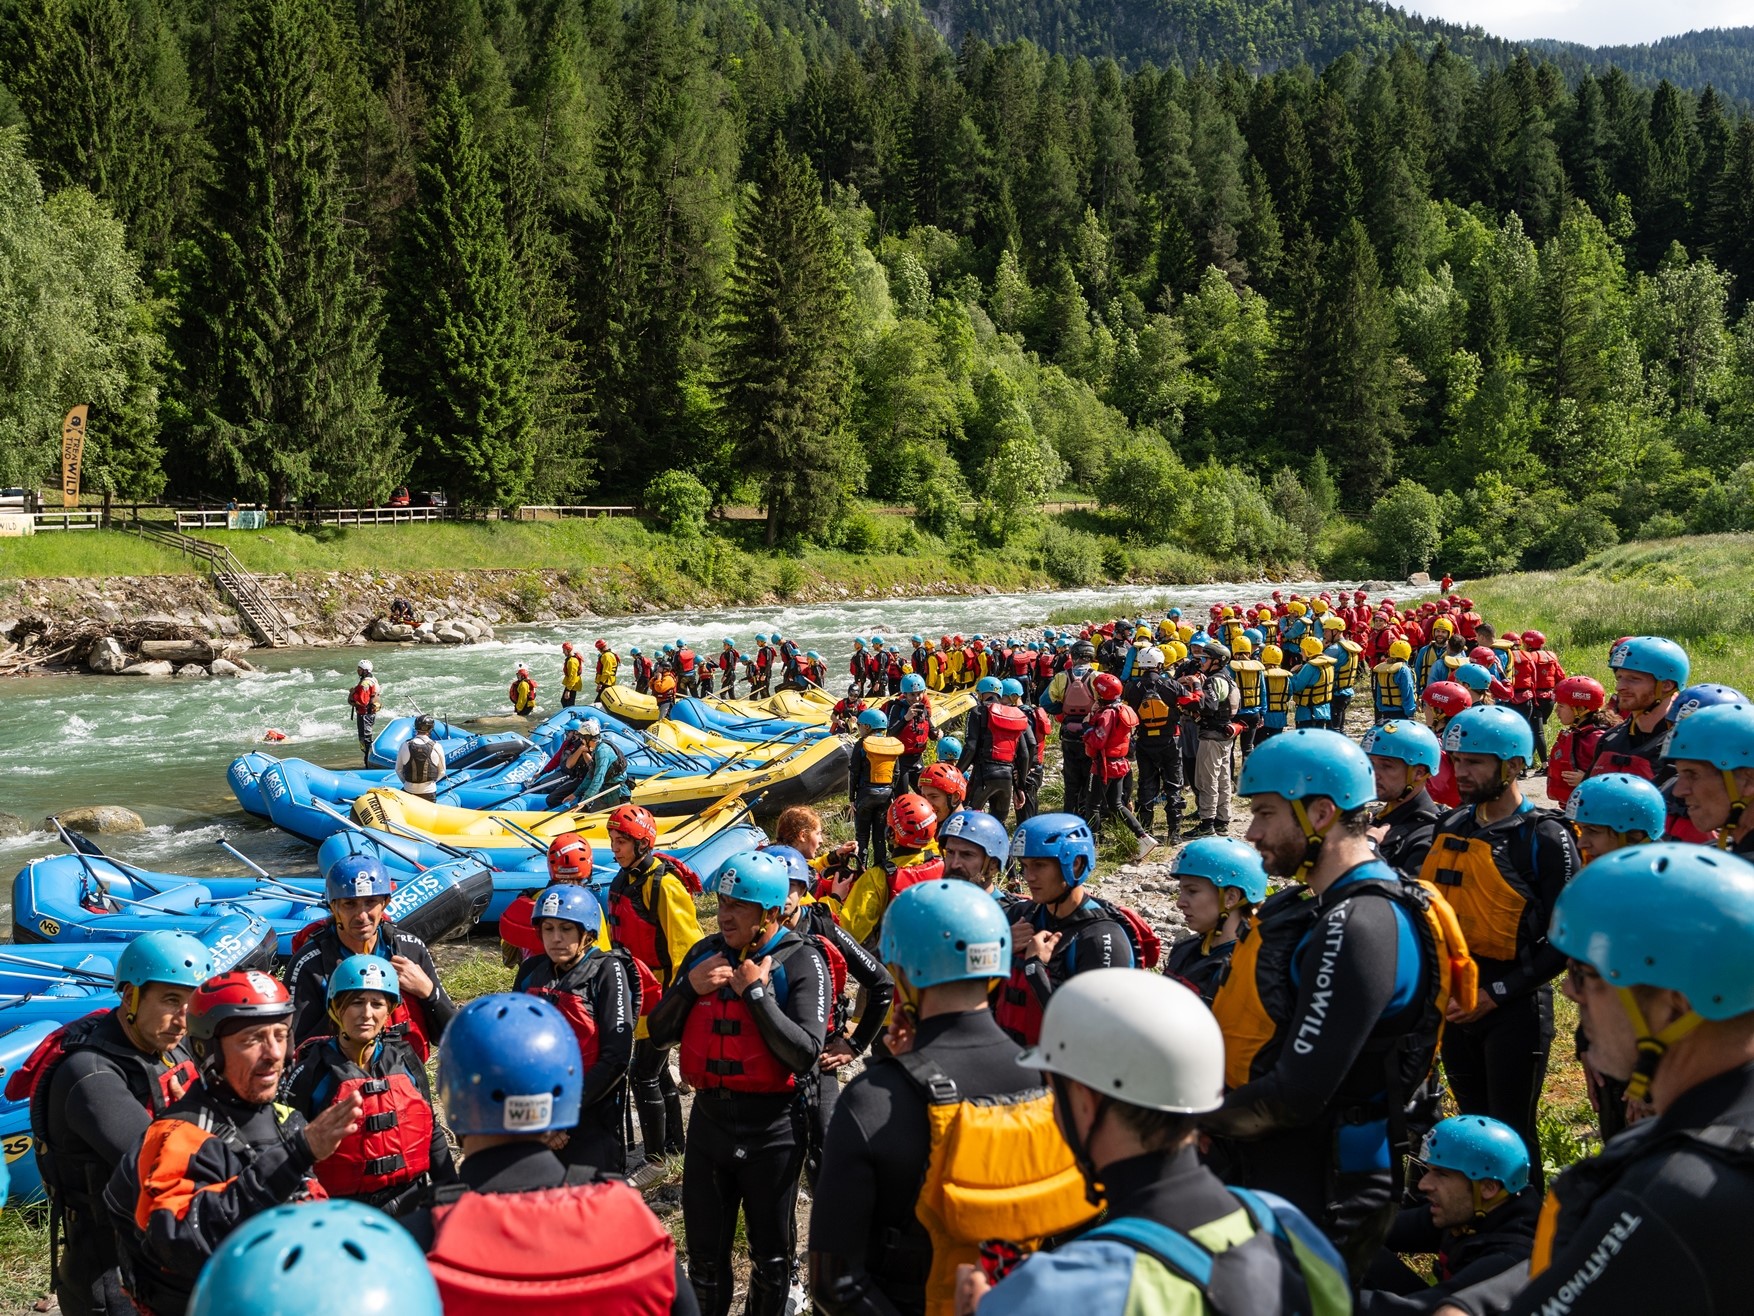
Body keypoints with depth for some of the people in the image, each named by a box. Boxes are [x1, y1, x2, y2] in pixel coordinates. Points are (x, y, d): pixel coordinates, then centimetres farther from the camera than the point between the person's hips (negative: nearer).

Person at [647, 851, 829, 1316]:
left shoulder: (801, 961, -11)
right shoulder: (705, 953, 3)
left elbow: (806, 1054, -22)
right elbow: (659, 1033, 5)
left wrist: (757, 993, -21)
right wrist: (689, 987, -11)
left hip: (771, 1128, -4)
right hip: (709, 1117, 4)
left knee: (771, 1252, 14)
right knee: (704, 1248, 17)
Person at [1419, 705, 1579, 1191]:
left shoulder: (1546, 838, -12)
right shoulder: (1452, 826, 8)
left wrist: (1496, 992, -17)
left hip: (1515, 1005, -6)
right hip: (1456, 998, 6)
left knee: (1511, 1131, 2)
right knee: (1473, 1123, 18)